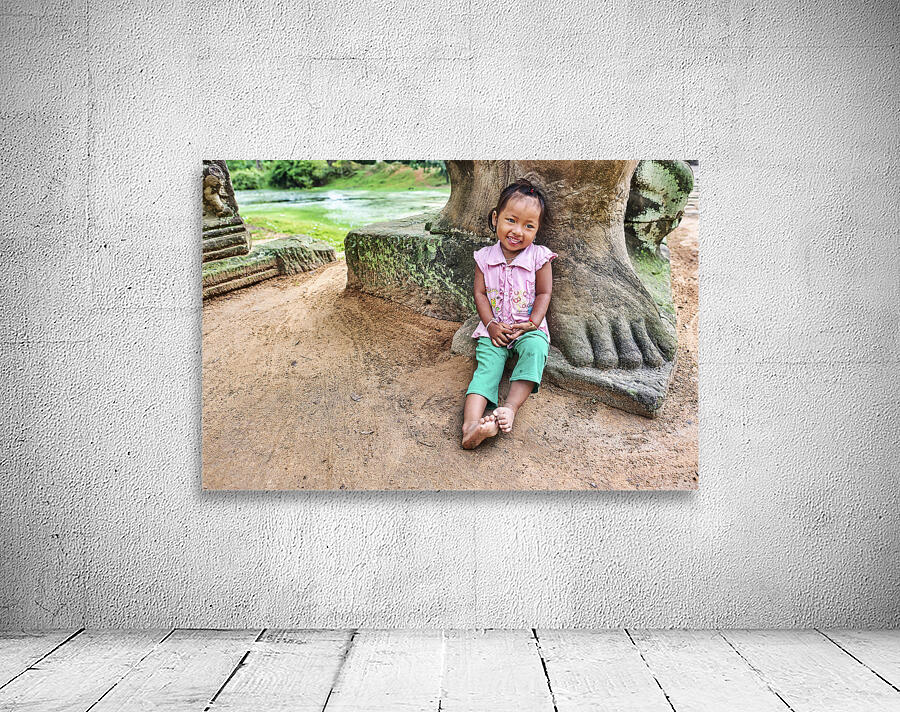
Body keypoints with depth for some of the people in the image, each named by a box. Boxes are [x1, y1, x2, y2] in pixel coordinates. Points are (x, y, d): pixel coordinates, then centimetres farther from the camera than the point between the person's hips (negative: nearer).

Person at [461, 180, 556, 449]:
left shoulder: (538, 257, -1)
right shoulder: (485, 257, 3)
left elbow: (543, 293, 0)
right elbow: (480, 293, 4)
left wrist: (532, 323, -12)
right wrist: (491, 324, -9)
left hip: (528, 328, 0)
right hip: (494, 329, 0)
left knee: (535, 348, -32)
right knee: (487, 365, -22)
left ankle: (510, 407, -38)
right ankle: (471, 423, -41)